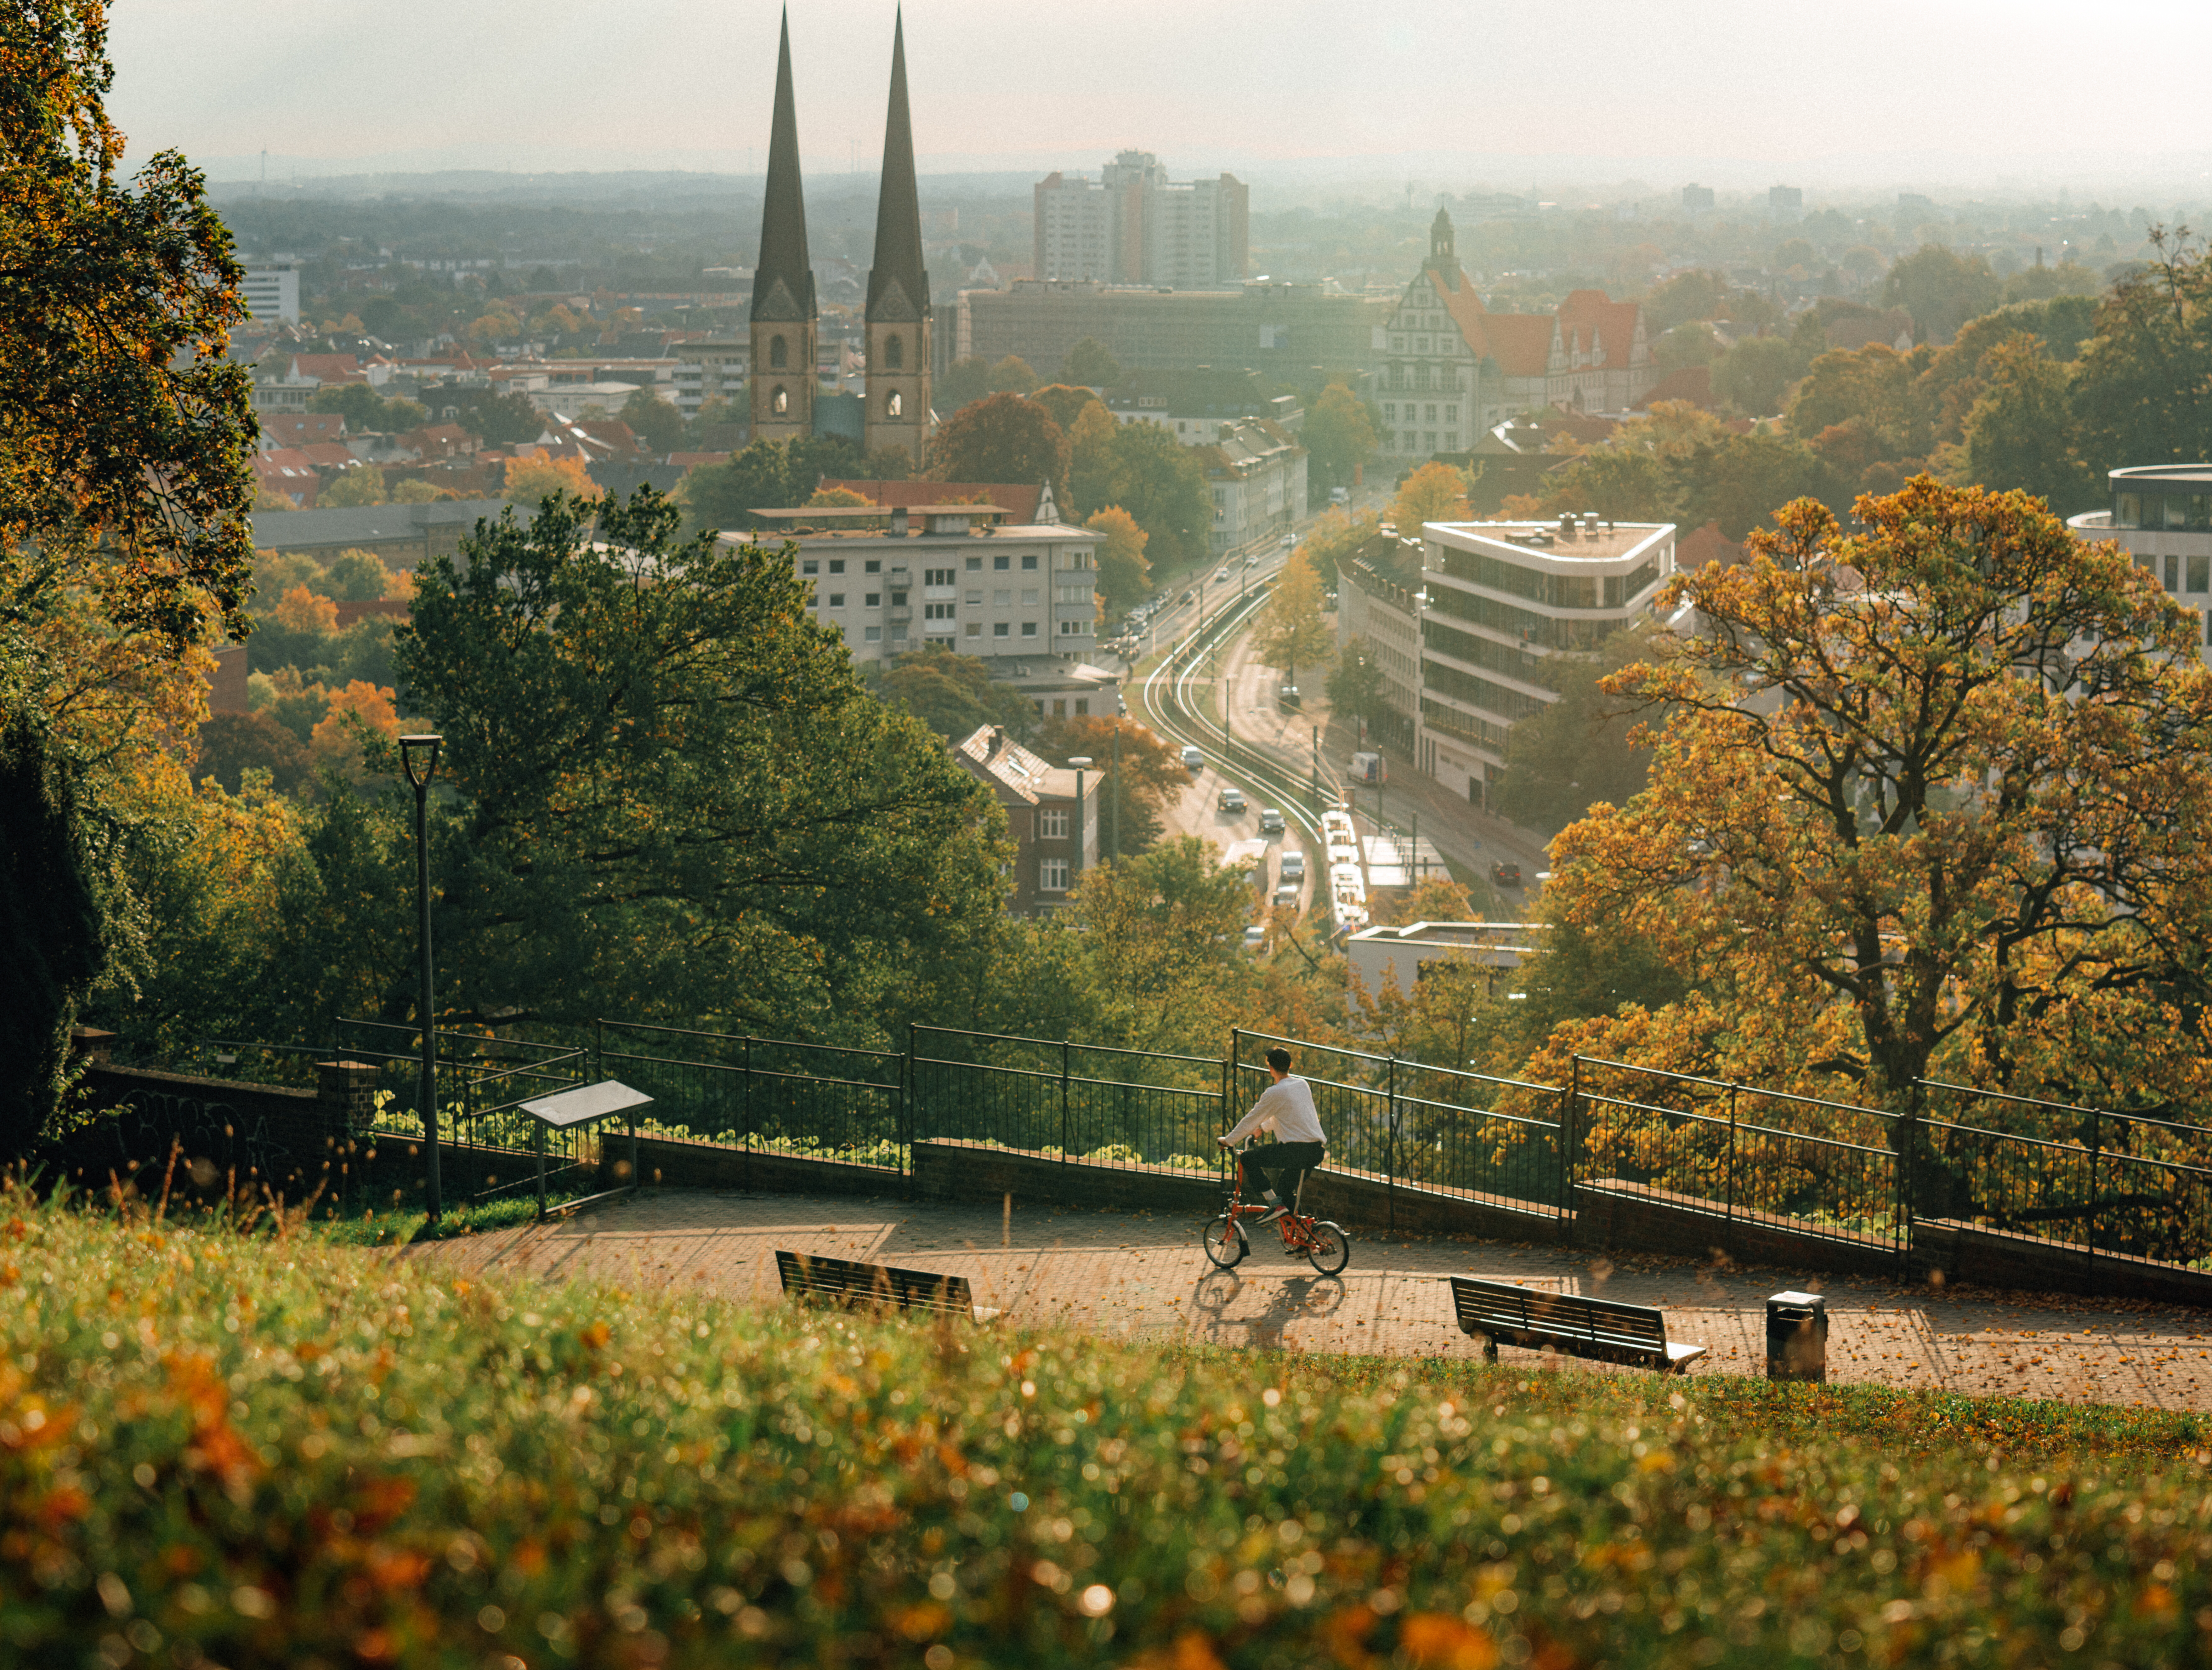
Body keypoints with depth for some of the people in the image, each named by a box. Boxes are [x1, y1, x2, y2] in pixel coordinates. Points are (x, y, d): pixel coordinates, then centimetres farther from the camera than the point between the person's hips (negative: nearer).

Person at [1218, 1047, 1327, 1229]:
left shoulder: (1274, 1093, -8)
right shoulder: (1303, 1085, 16)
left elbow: (1251, 1120, 0)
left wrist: (1229, 1141, 14)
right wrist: (1262, 1127, 47)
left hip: (1296, 1149, -8)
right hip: (1318, 1152, 8)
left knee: (1249, 1159, 2)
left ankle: (1275, 1204, -7)